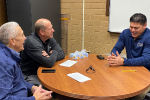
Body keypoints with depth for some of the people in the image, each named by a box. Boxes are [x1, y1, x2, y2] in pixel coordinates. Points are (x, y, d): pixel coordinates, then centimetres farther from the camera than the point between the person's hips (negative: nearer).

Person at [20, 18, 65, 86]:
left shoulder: (49, 38, 2)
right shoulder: (32, 42, -24)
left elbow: (62, 54, 1)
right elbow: (49, 63, -30)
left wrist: (50, 57, -18)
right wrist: (54, 53, -9)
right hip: (30, 75, -7)